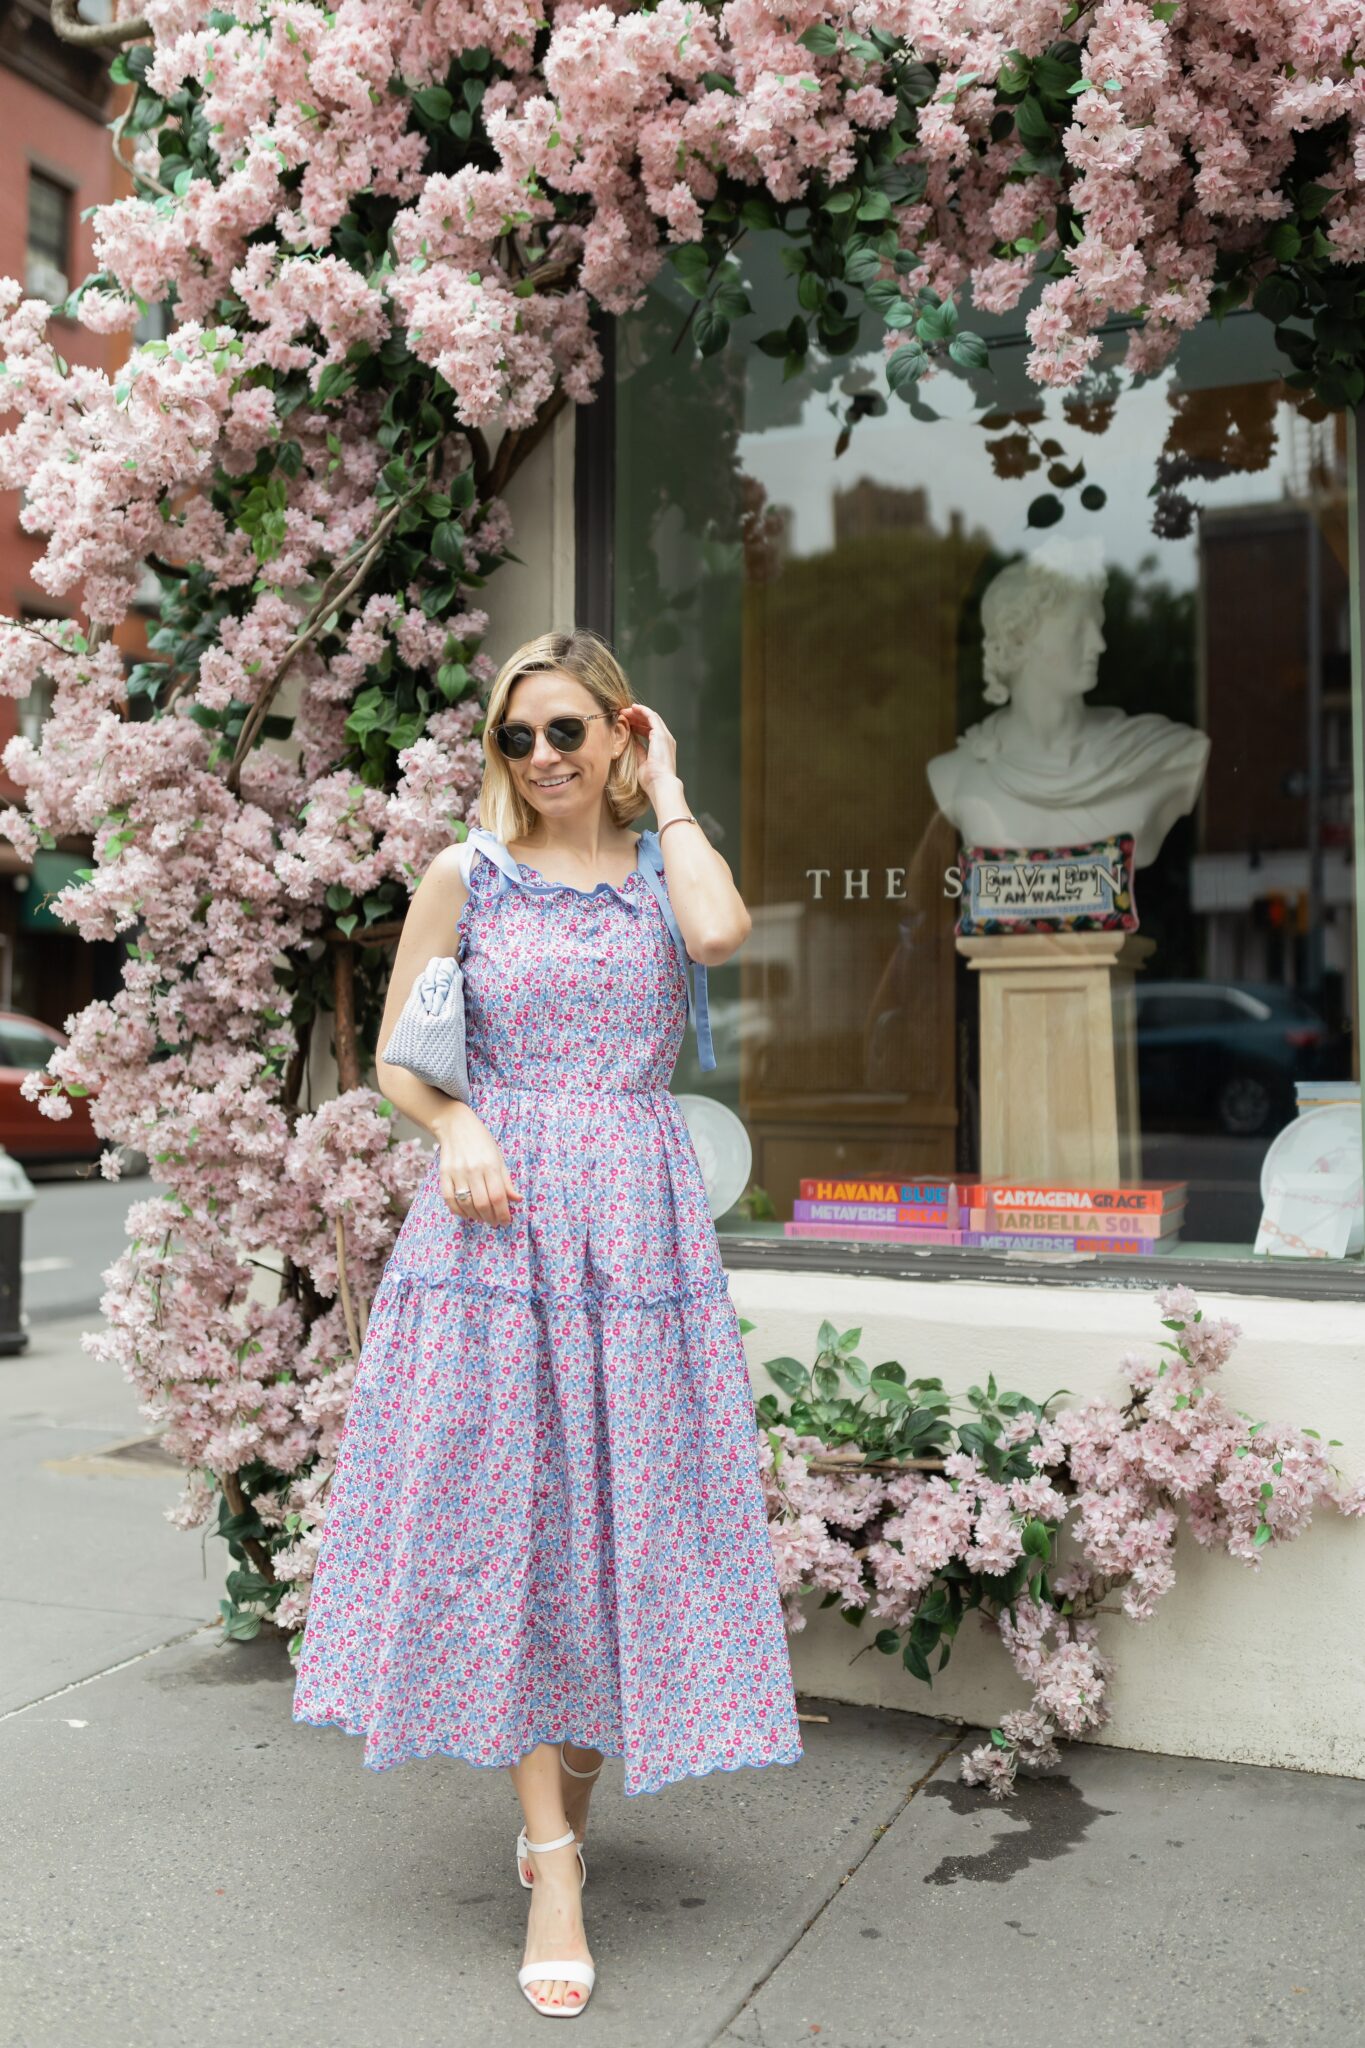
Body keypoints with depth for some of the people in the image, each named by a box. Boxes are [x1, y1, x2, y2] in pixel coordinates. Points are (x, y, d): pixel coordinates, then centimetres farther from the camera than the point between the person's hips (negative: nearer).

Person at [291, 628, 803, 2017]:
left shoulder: (662, 872, 9)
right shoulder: (466, 877, 6)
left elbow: (721, 930, -16)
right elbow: (399, 1058, 7)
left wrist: (666, 791, -3)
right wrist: (457, 1127, -14)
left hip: (637, 1219, 1)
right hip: (497, 1218, -1)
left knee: (626, 1504, 6)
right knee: (505, 1513, -1)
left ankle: (580, 1766, 30)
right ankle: (551, 1855, 7)